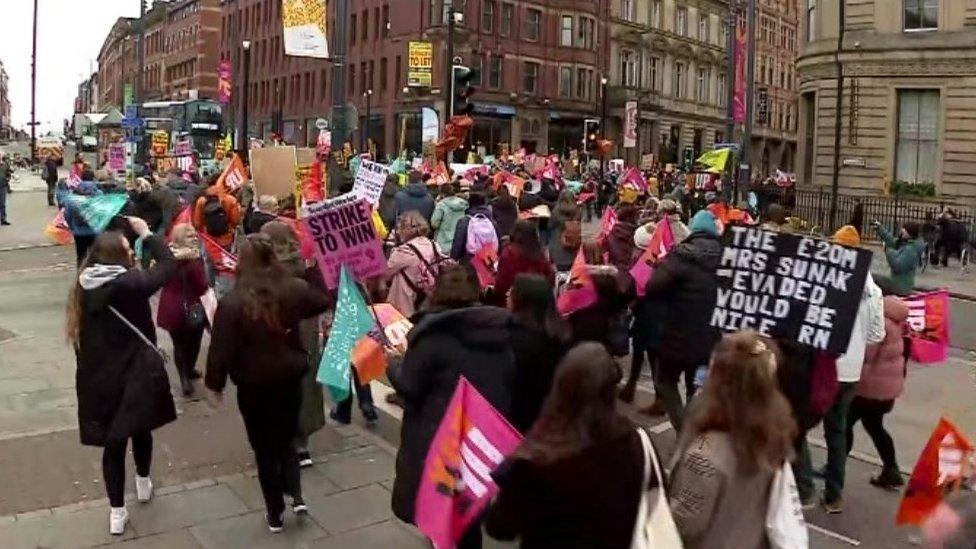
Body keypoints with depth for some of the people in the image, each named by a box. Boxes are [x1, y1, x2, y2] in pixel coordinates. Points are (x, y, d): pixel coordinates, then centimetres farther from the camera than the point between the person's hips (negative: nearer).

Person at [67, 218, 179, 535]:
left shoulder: (85, 288, 0)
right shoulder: (129, 283, -18)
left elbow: (82, 336, 8)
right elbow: (168, 266, -11)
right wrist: (147, 234, -2)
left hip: (98, 379, 4)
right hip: (135, 374, -4)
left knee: (112, 441, 10)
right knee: (140, 430, 21)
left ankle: (117, 512, 15)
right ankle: (143, 484, 43)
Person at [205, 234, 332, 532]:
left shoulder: (232, 303, -20)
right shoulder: (295, 289, -9)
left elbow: (221, 349, -15)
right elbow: (323, 302, 12)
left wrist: (215, 382, 1)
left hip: (253, 386, -3)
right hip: (290, 379, 3)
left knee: (264, 448, 15)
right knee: (286, 440, 26)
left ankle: (276, 514, 24)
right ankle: (297, 495, 11)